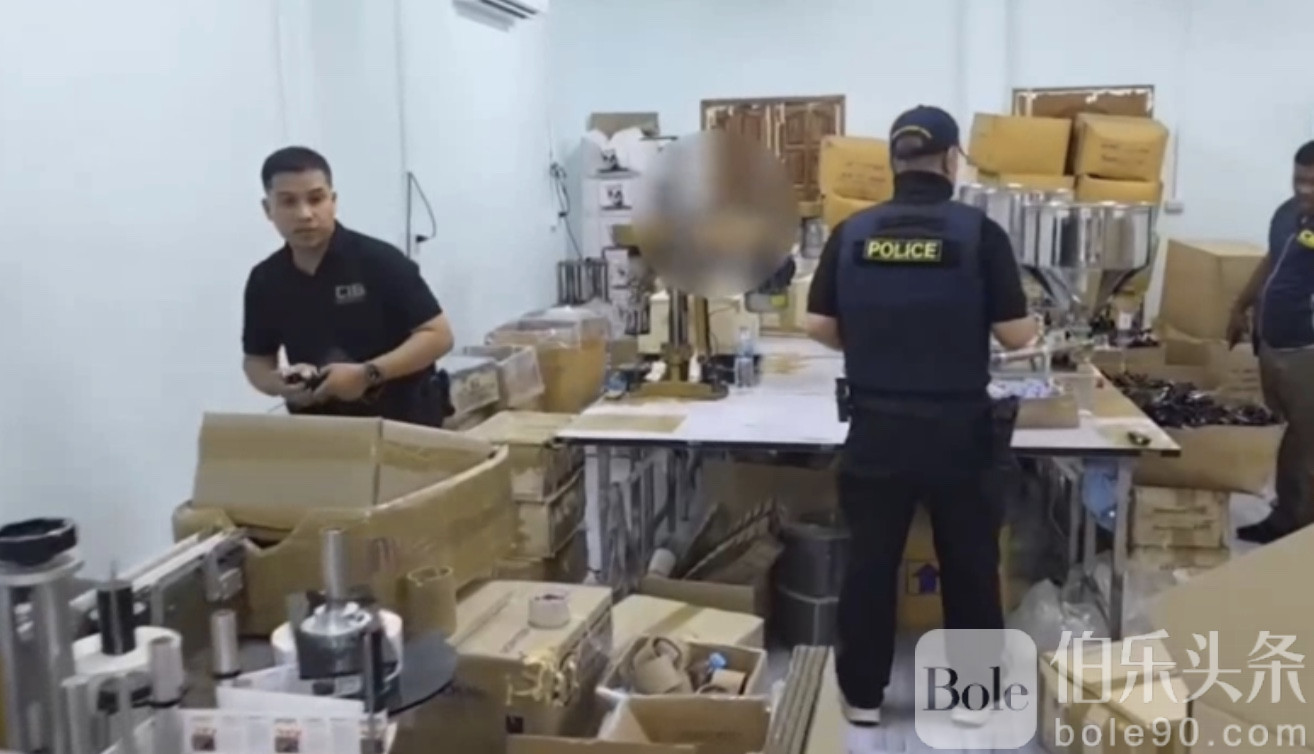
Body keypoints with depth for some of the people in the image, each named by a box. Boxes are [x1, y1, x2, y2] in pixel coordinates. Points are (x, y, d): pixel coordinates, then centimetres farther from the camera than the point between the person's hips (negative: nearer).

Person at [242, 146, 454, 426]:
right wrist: (278, 383, -11)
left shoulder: (379, 260, -13)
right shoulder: (265, 280, 1)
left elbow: (438, 335, -13)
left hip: (400, 422, -4)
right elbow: (257, 359, 13)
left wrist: (368, 374, -24)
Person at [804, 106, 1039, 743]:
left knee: (870, 560, 11)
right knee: (969, 562, 14)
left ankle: (862, 695, 21)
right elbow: (1015, 334, -8)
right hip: (958, 427, -1)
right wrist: (1033, 326, 15)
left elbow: (819, 325, 1)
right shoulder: (978, 231, -9)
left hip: (876, 426, 2)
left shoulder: (852, 233, -2)